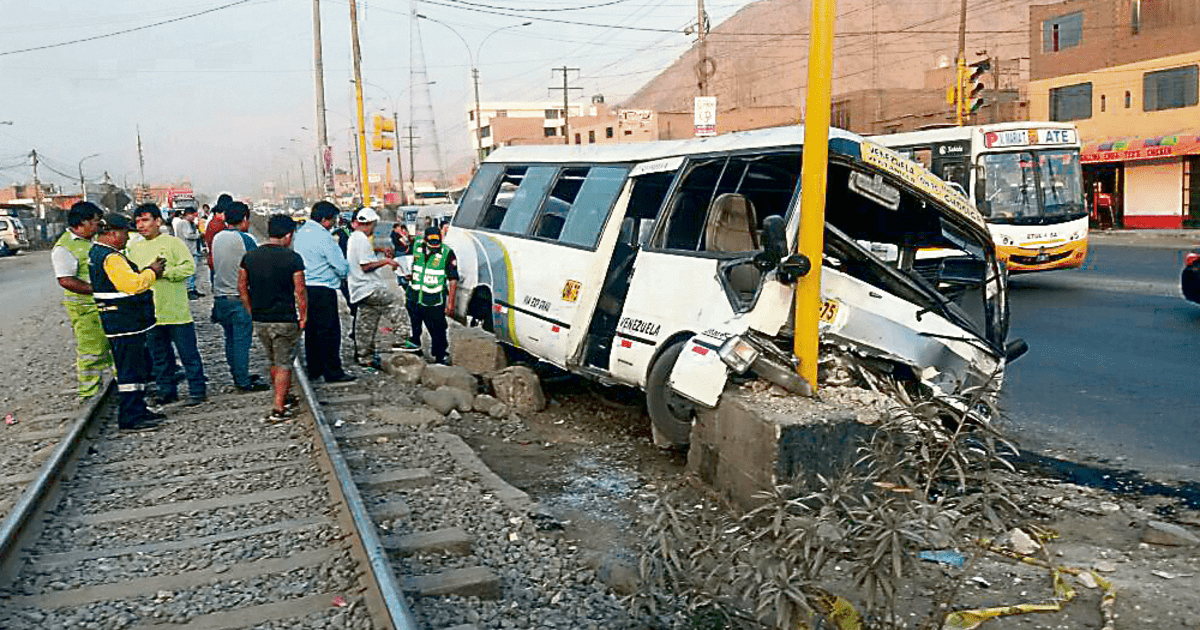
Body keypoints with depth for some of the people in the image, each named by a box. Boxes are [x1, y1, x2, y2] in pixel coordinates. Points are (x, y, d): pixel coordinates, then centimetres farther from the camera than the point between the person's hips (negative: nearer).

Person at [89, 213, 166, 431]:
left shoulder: (97, 252, 16)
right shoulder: (110, 258, -19)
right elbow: (132, 284, -27)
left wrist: (148, 271, 8)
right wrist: (151, 272, -11)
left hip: (128, 321, 11)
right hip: (124, 322, -11)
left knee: (140, 366, 18)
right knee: (130, 370, -6)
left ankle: (138, 410, 27)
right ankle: (129, 419, -1)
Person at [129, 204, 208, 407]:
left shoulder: (173, 243, -2)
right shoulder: (134, 248, 14)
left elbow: (189, 267, -11)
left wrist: (164, 272, -18)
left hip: (176, 312, -5)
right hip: (149, 313, 5)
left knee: (188, 353, 0)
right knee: (160, 356, 13)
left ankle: (197, 390, 9)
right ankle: (167, 391, 24)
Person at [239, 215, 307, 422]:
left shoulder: (250, 256, 2)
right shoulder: (292, 258, -12)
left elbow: (242, 286, 8)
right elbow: (300, 291, -12)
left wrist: (252, 311, 16)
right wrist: (303, 317, -2)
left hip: (259, 320, 5)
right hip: (285, 320, -5)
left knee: (274, 362, 21)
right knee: (284, 365, 3)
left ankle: (282, 399, 34)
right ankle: (278, 409, 1)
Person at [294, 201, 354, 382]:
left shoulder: (301, 233, 11)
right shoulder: (323, 237, -16)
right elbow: (342, 267, -16)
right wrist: (344, 274, 8)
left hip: (304, 288, 9)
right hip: (322, 290, -9)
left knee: (311, 330, 15)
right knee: (329, 331, -3)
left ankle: (314, 369, 22)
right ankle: (333, 372, 0)